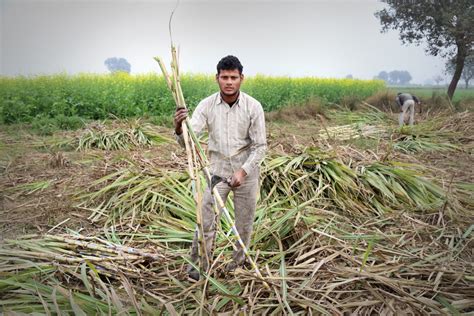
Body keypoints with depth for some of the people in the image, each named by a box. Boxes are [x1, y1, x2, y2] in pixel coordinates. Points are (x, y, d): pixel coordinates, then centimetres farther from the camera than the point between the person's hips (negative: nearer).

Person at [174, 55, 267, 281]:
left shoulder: (253, 107, -14)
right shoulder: (207, 105, -11)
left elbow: (260, 146, -9)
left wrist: (243, 171, -21)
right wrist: (179, 128, -41)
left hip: (246, 171, 0)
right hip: (217, 170, 0)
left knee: (245, 222, 13)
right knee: (206, 220, -1)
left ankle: (238, 263, 36)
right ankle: (198, 266, 18)